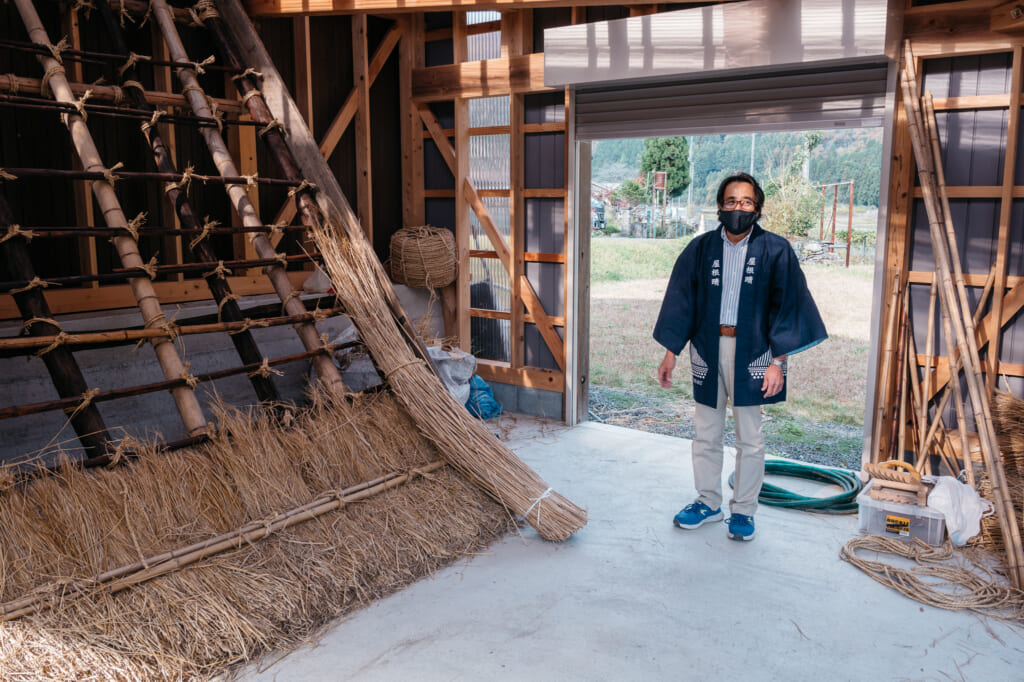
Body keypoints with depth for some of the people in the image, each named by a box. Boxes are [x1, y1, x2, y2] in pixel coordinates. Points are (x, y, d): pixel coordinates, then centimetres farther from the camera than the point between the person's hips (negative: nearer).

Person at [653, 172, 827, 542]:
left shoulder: (775, 250, -4)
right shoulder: (701, 248, 3)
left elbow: (788, 305, -3)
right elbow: (681, 300, 6)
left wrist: (778, 362, -9)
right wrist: (670, 354, 4)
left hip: (751, 352, -2)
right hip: (707, 349, 2)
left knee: (750, 439, 7)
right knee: (705, 434, 12)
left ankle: (743, 510, 23)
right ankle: (708, 502, 28)